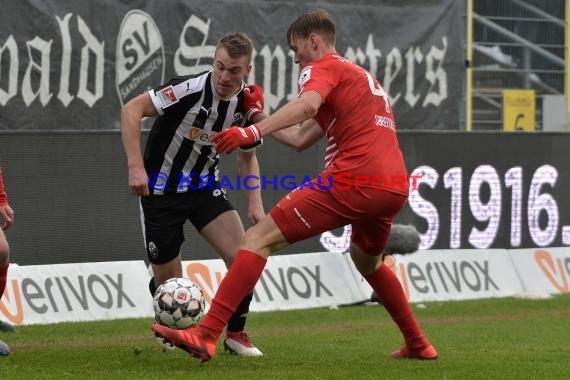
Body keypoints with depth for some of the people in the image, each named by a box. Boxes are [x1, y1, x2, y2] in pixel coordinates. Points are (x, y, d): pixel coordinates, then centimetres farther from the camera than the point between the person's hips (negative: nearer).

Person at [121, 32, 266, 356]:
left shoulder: (249, 105, -8)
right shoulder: (191, 89, -25)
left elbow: (248, 156, 10)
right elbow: (132, 110, -23)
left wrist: (256, 204, -2)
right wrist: (136, 166, -30)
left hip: (206, 187, 4)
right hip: (162, 191, -4)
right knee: (168, 282, 0)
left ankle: (236, 333, 4)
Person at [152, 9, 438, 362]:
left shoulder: (323, 67, 6)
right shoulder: (361, 76, 32)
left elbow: (307, 104, -20)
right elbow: (301, 138, 32)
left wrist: (254, 131, -31)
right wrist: (259, 115, 37)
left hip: (351, 180, -8)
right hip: (396, 187, 8)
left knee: (259, 238, -9)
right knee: (368, 261, 37)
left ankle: (206, 335, -19)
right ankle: (418, 344, 38)